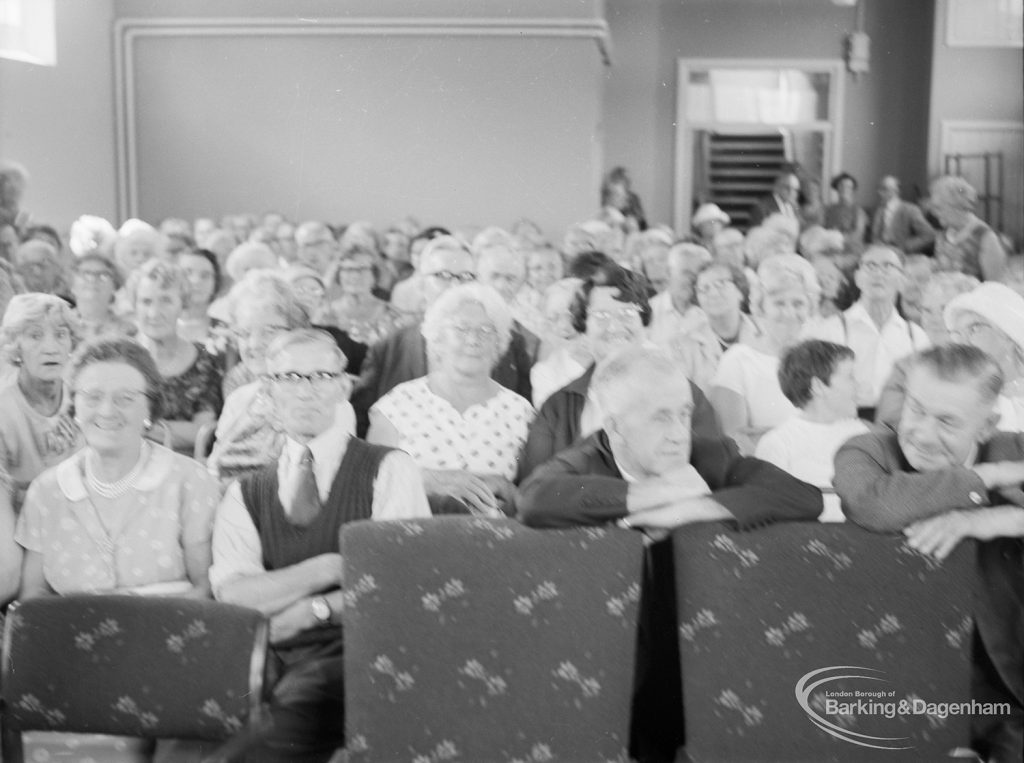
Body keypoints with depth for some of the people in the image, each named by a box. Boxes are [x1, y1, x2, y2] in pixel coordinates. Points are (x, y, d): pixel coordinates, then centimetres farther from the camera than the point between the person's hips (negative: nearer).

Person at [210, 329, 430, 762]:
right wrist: (327, 569, -8)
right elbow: (232, 593, 0)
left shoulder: (388, 470, 8)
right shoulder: (245, 495, 16)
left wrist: (317, 608, -7)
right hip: (271, 660, 2)